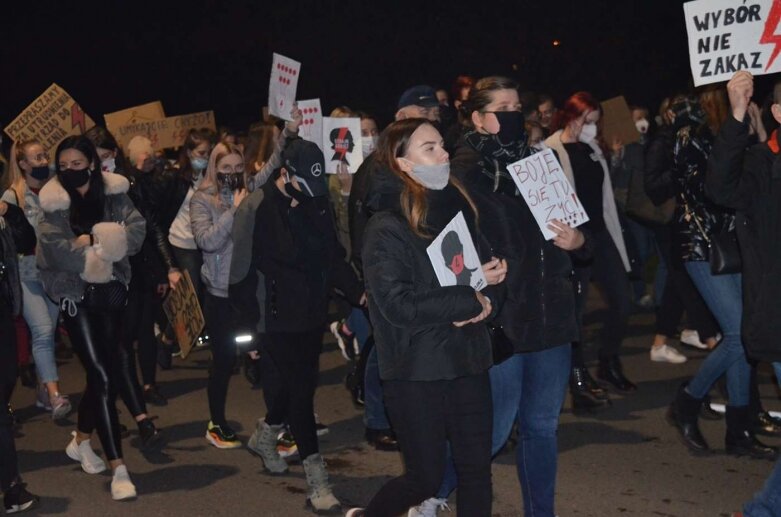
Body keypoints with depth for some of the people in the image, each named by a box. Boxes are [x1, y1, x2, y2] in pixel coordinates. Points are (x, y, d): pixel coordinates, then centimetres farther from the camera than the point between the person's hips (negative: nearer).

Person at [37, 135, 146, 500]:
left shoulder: (113, 194, 1)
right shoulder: (55, 204, -5)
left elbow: (137, 230, -12)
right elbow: (54, 248, -19)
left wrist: (92, 242, -22)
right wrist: (101, 252, -17)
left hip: (111, 293, 4)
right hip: (77, 298, -3)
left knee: (102, 371, 13)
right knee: (103, 376, -9)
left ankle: (81, 441, 37)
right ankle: (118, 467, -6)